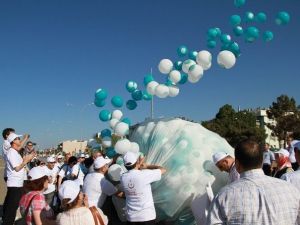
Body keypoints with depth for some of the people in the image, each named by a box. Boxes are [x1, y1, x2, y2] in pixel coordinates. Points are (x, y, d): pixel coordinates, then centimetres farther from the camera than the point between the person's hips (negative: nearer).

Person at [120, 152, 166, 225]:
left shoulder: (123, 177, -3)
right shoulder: (145, 174, -17)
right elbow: (163, 170, -3)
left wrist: (139, 166, 11)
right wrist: (147, 166, 6)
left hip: (131, 218, 4)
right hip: (147, 217, -4)